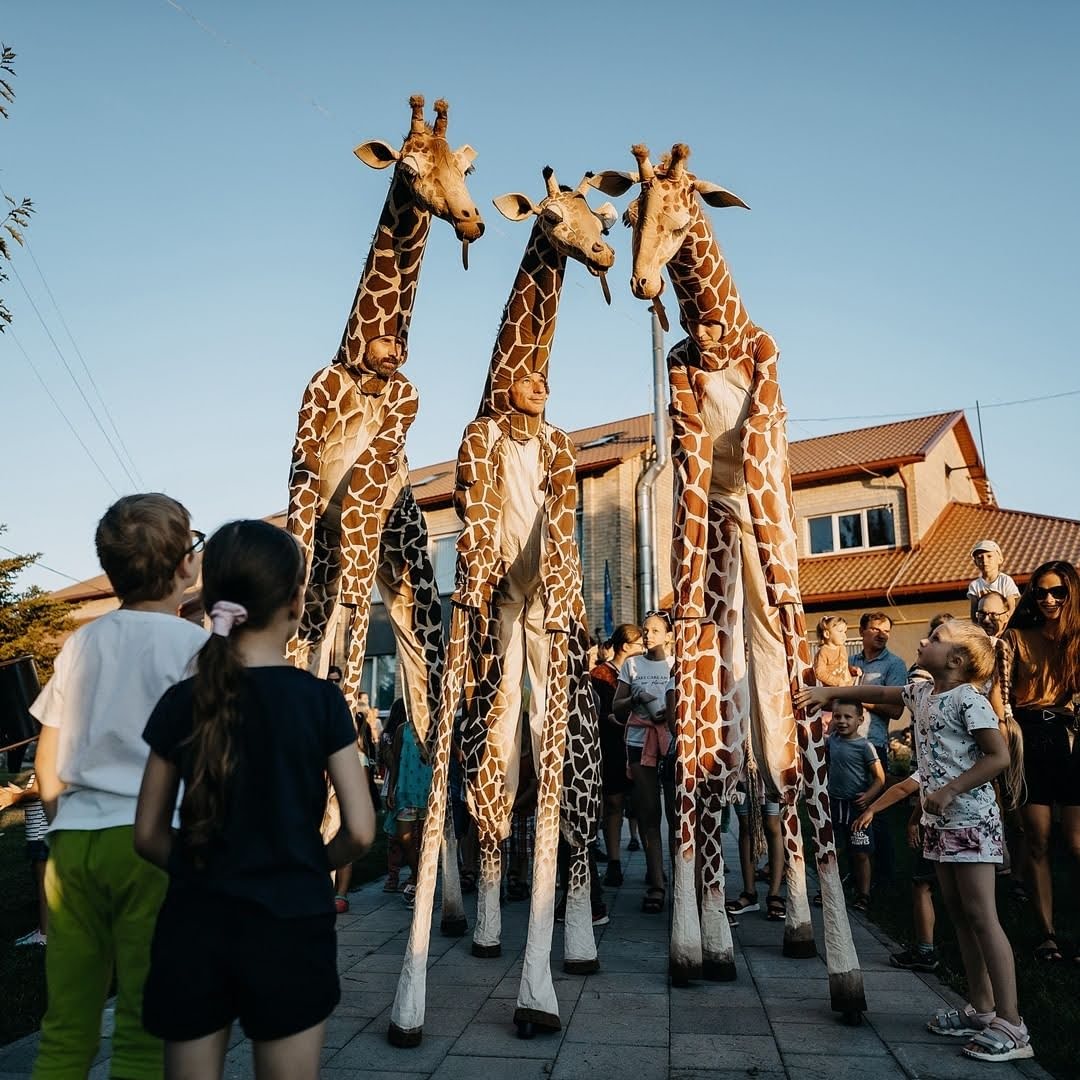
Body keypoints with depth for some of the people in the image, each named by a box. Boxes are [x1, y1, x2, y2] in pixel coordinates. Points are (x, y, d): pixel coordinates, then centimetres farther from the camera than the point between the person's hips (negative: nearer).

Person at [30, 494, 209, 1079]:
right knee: (145, 1032, 4)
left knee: (64, 1028, 13)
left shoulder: (81, 642, 10)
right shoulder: (196, 645, -5)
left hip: (73, 843, 5)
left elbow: (46, 766, 12)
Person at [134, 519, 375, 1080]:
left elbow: (148, 835, 4)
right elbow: (359, 830, -10)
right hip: (290, 926, -2)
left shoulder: (181, 702, -3)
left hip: (193, 928, 3)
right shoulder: (320, 699, -10)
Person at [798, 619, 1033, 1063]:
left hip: (970, 820, -9)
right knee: (958, 914, 12)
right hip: (940, 821, 9)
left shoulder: (968, 699, -15)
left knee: (981, 916, -6)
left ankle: (1011, 1024, 0)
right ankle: (981, 1008, 21)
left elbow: (999, 756, -18)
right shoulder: (922, 694, 10)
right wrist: (829, 691, 20)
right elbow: (879, 693, 24)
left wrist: (951, 789, -22)